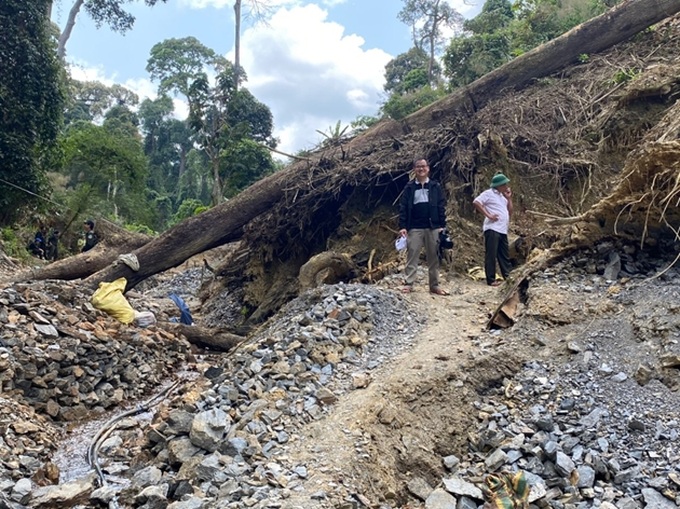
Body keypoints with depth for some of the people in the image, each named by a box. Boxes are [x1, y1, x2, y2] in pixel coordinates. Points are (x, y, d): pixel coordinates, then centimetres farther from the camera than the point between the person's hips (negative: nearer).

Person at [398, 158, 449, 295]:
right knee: (412, 256, -2)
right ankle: (409, 284, 1)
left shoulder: (435, 186, 6)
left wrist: (442, 225, -4)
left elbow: (441, 207, 4)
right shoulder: (409, 187, 6)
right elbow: (403, 208, 1)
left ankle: (434, 285, 12)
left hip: (433, 227, 1)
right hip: (414, 228, -1)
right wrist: (402, 226, -7)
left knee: (434, 257, 5)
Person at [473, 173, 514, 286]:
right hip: (492, 229, -9)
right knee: (491, 255, -5)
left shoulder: (502, 196, 22)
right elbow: (476, 202, -17)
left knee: (505, 255, 11)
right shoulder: (489, 193, -4)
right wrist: (488, 215, -18)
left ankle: (508, 277, 18)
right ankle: (491, 280, -2)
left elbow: (510, 212, 21)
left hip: (503, 230, 9)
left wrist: (509, 198, 12)